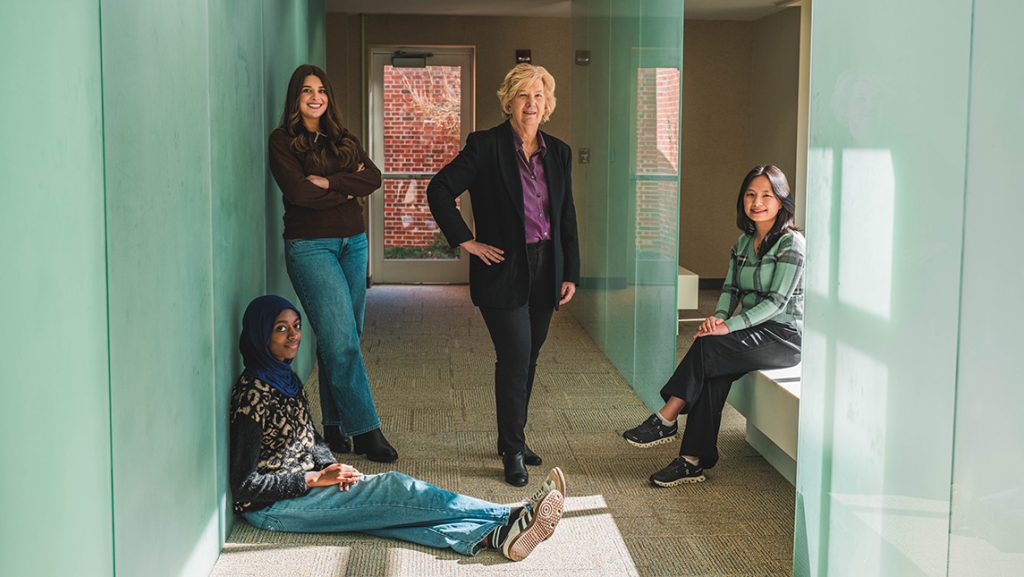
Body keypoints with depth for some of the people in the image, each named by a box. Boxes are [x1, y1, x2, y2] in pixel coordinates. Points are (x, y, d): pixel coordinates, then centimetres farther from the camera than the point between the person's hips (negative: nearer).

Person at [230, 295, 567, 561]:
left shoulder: (286, 378, 10)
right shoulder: (252, 393, -18)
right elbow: (245, 484, -18)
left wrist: (331, 467, -2)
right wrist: (317, 479, -18)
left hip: (304, 483, 8)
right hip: (270, 507, -8)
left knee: (391, 511, -18)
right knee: (393, 490, -21)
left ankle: (492, 536, -37)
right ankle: (510, 517, -25)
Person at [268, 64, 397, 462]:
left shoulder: (343, 140, 15)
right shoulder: (283, 140, 0)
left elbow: (373, 178, 1)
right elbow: (298, 192, -13)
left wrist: (330, 182, -12)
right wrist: (347, 189, -4)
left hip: (353, 242, 5)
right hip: (310, 246, -5)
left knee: (341, 340, 6)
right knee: (340, 340, -10)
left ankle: (335, 426, 13)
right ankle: (365, 429, -6)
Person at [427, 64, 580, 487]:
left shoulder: (558, 152, 9)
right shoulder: (486, 146, -7)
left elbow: (567, 217, 12)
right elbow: (439, 190, -9)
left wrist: (570, 273, 8)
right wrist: (466, 241, -11)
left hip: (545, 269, 6)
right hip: (504, 270, -5)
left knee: (527, 358, 13)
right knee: (515, 358, -8)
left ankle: (512, 439, 27)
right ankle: (513, 451, 5)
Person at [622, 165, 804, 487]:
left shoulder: (791, 243, -11)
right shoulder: (744, 241, 13)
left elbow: (777, 301, -19)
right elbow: (731, 288, 10)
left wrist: (728, 326, -25)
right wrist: (719, 316, -13)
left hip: (785, 337, -6)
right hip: (755, 332, 6)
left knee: (707, 347, -28)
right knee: (713, 374, -24)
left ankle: (665, 421, -19)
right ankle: (694, 461, -24)